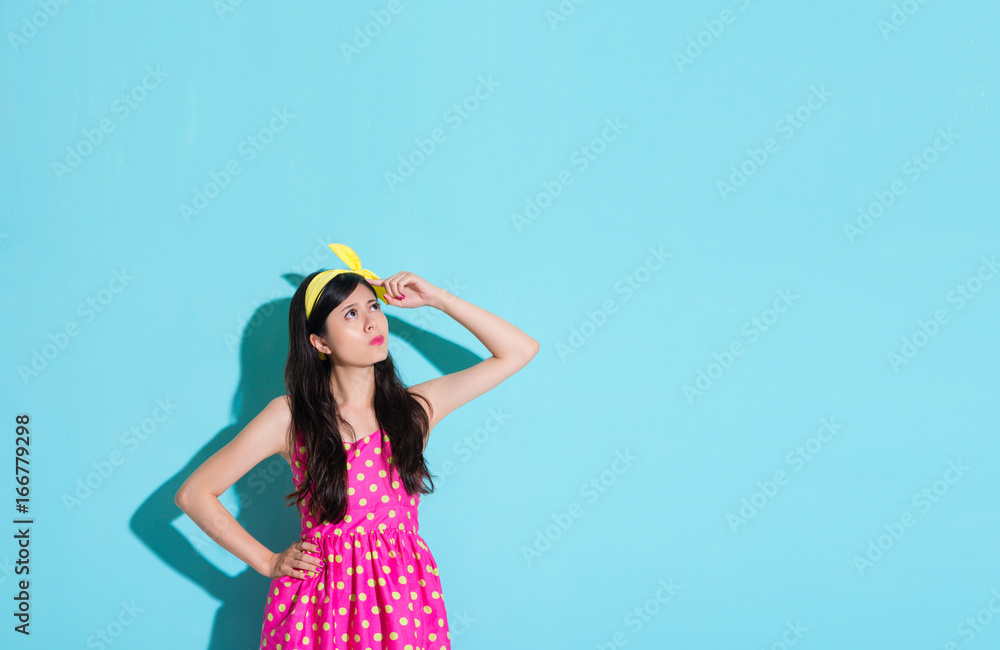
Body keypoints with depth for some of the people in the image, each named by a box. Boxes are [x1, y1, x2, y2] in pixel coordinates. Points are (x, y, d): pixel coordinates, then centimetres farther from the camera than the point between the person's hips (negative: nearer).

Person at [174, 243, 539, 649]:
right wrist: (268, 563, -2)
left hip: (404, 602, 2)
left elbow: (520, 349, 3)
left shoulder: (414, 408, 2)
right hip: (321, 601, -1)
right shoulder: (290, 417, -4)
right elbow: (193, 494, 0)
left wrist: (437, 299, 1)